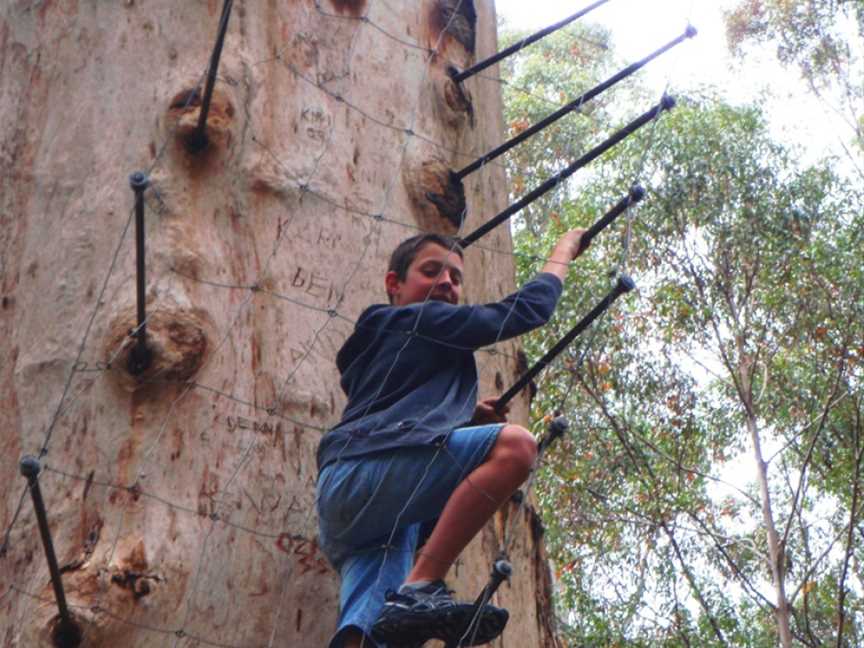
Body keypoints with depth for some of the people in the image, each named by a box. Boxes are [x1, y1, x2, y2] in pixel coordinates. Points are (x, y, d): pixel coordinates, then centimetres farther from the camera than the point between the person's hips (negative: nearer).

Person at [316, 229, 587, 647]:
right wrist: (564, 252, 24)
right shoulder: (421, 321, 10)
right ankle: (420, 590, -30)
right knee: (513, 445, -24)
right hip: (363, 475, -9)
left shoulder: (382, 342, 38)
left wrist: (464, 416, 32)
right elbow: (527, 310, 8)